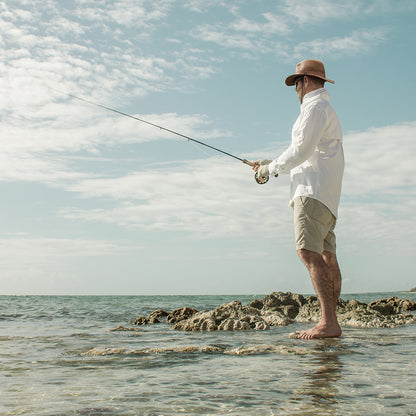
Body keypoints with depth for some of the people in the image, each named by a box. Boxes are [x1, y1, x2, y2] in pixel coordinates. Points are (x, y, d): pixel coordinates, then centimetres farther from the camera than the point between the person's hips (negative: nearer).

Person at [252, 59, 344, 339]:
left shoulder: (315, 108, -5)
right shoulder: (328, 110, 28)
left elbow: (301, 151, -15)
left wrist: (271, 168, -1)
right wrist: (271, 165, 26)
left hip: (313, 191, -11)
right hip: (326, 195, 11)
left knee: (309, 252, -19)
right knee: (327, 256, 5)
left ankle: (329, 322, -25)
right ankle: (331, 322, 5)